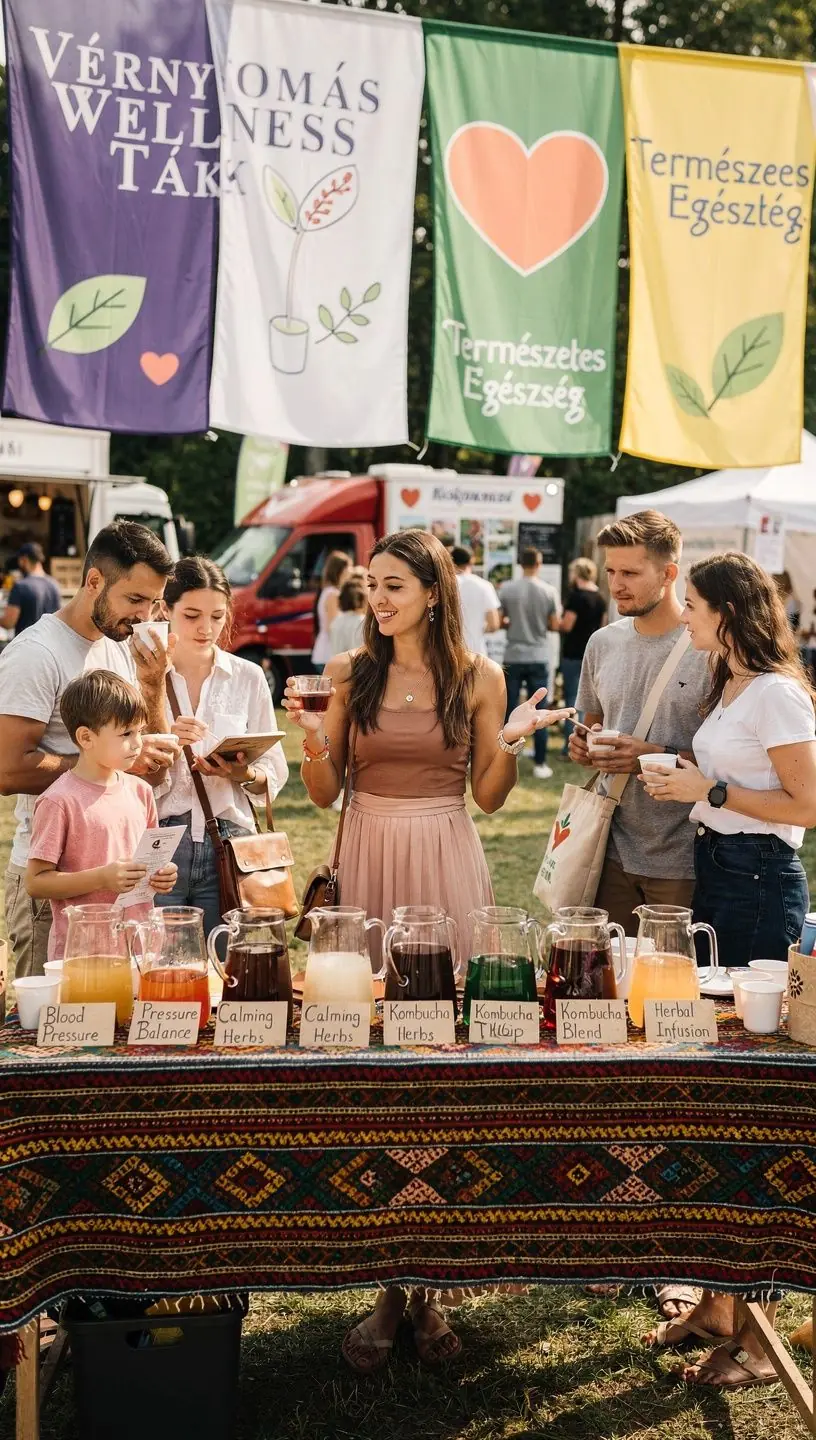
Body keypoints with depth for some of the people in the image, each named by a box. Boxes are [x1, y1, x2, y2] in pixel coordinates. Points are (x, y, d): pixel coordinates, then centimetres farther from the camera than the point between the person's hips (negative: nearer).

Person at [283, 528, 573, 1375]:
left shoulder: (478, 677, 3)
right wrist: (313, 740, -12)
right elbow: (324, 794, 6)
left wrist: (511, 744, -11)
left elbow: (489, 797, 7)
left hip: (447, 868, -1)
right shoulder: (349, 674, 5)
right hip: (367, 866, 1)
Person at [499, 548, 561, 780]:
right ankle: (540, 764, 6)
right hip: (539, 658, 0)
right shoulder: (549, 591, -5)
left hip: (513, 658, 0)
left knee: (510, 711, 7)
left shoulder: (506, 589, -5)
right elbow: (554, 625, -1)